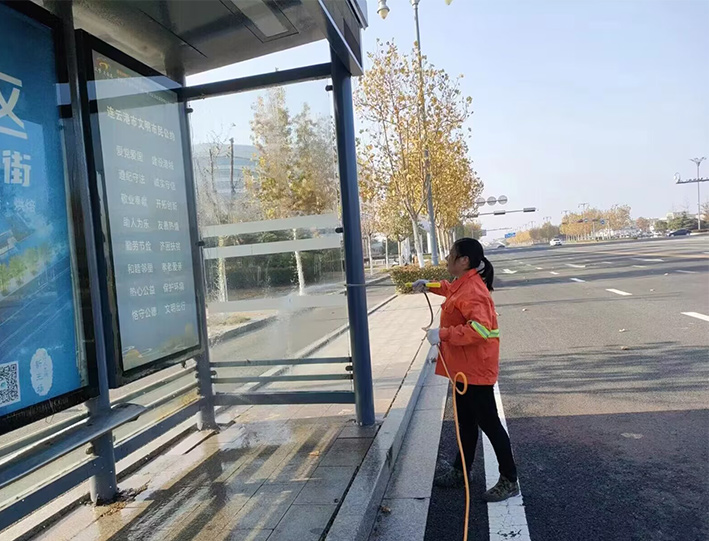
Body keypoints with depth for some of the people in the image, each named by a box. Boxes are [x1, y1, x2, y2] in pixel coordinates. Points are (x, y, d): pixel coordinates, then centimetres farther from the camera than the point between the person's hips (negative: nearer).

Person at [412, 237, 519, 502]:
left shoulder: (471, 291, -25)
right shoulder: (463, 284, 6)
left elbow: (480, 328, -37)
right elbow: (451, 289, 32)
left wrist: (444, 334, -35)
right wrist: (429, 285, 27)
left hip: (475, 369, -10)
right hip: (464, 366, 10)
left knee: (488, 422, 3)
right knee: (466, 421, 21)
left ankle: (509, 481, 20)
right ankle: (460, 471, 38)